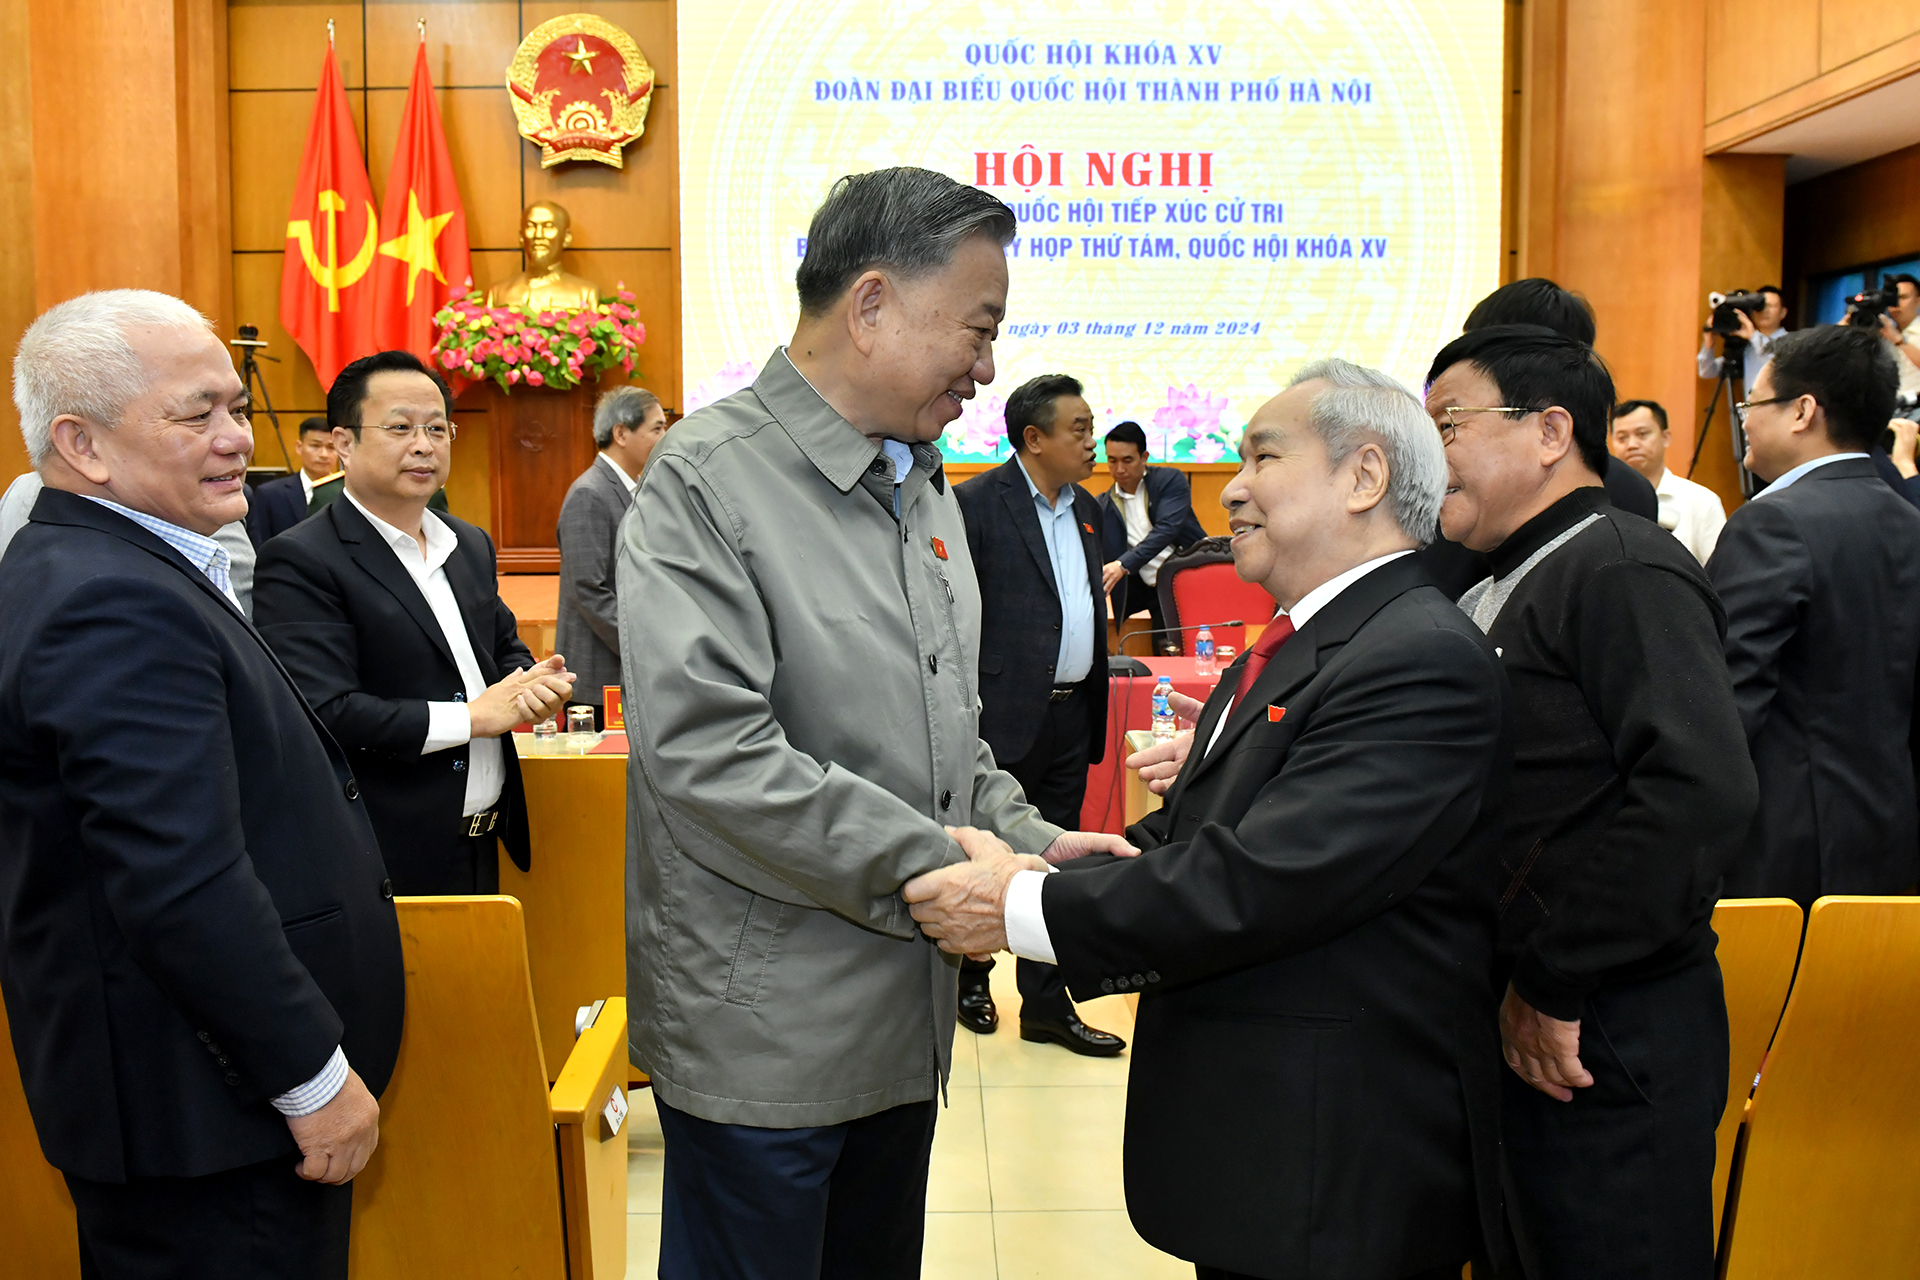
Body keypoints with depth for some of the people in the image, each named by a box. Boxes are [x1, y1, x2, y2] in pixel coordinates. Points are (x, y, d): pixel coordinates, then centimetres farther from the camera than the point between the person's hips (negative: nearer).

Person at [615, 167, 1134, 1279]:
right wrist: (921, 863, -23)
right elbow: (703, 746, -25)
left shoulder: (927, 487, 13)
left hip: (906, 1015, 8)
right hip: (764, 1031, -8)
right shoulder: (711, 478, -15)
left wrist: (1024, 839, 2)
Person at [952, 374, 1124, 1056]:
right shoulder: (976, 503, -10)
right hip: (1006, 714, -7)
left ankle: (1047, 1005, 21)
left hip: (1072, 714, 7)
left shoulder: (1085, 509, 13)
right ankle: (971, 974, 28)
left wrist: (1096, 702, 15)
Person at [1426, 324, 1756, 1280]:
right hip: (1513, 1023, 9)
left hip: (1601, 1045, -9)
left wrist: (1554, 986, -22)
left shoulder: (1625, 572, -14)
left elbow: (1699, 789, -27)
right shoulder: (1497, 595, 16)